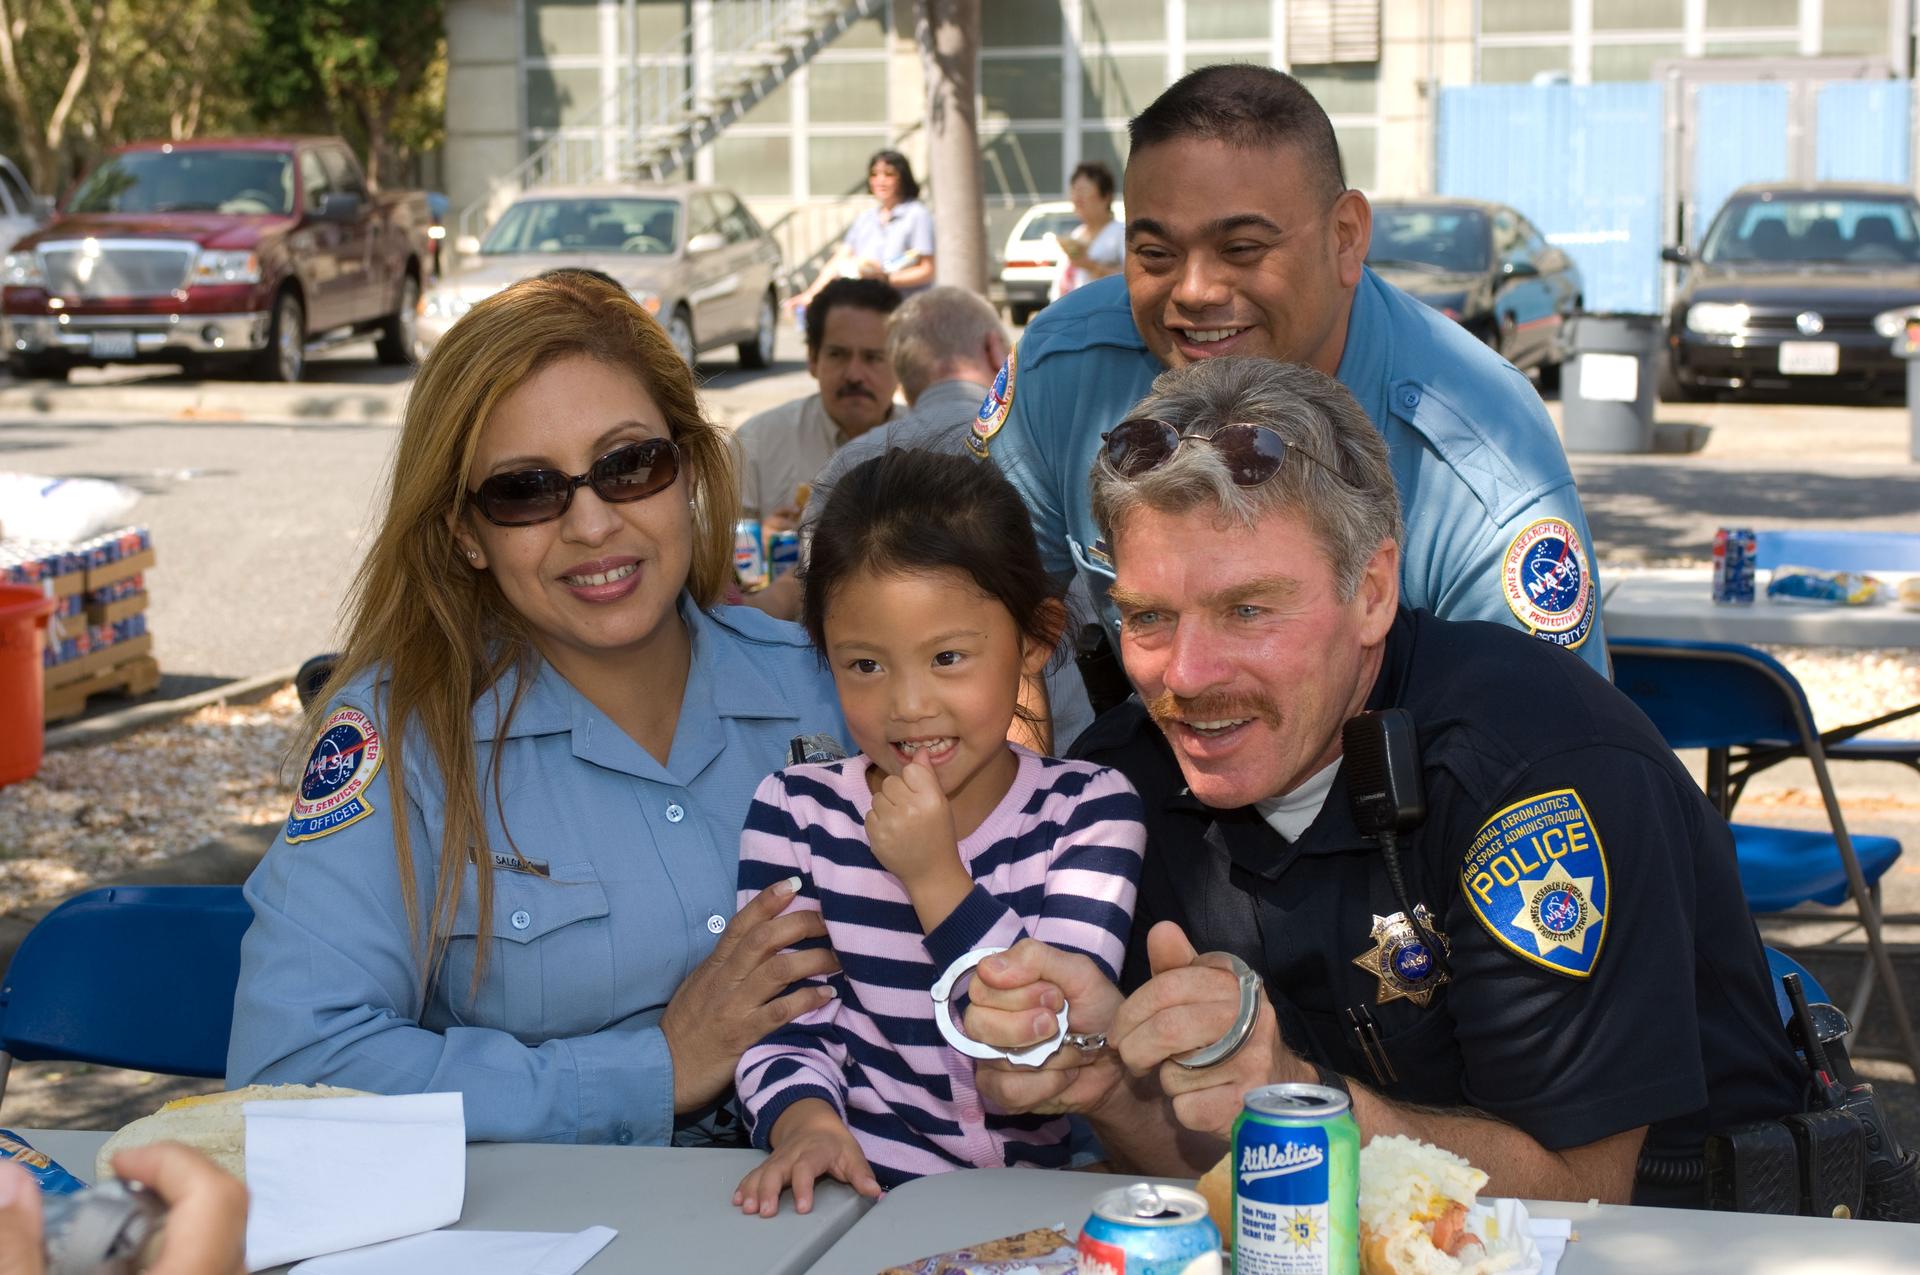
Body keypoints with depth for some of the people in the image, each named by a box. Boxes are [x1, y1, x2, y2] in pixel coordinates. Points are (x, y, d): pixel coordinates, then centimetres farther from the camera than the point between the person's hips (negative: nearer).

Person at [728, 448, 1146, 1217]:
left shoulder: (1090, 813, 0)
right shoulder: (796, 814, 3)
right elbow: (786, 1032, 2)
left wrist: (936, 879, -16)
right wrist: (807, 1125, -19)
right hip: (860, 1189, 1)